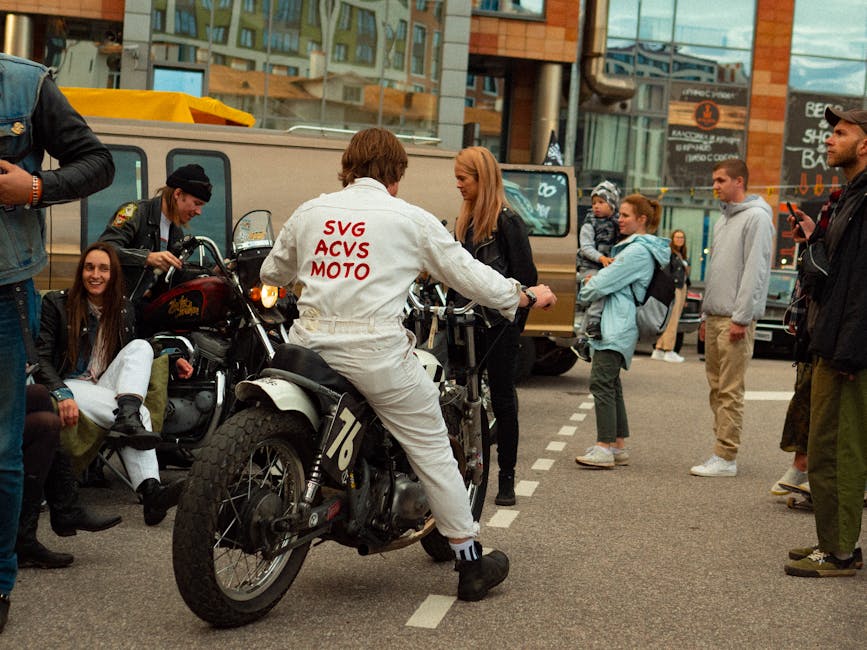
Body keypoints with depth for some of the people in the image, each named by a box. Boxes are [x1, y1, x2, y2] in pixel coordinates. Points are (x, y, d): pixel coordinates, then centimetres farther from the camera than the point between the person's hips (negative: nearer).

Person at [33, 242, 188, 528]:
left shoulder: (123, 309, 13)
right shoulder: (56, 303, -1)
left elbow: (134, 357, 24)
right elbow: (40, 358, -9)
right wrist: (61, 394, -27)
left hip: (106, 389, 5)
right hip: (69, 385, -5)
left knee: (141, 345, -26)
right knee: (139, 412, -31)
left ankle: (128, 419, -46)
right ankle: (150, 492, -47)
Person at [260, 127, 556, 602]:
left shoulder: (309, 212, 13)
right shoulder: (410, 219, 2)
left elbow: (272, 272, 26)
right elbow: (467, 274, 5)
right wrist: (527, 296, 21)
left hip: (309, 344, 4)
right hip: (375, 351, -3)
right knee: (432, 450, 7)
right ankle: (471, 565, 12)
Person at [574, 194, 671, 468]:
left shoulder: (637, 251, -15)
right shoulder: (631, 247, 19)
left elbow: (603, 284, -14)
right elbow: (614, 278, 27)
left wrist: (585, 290, 5)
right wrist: (594, 283, 8)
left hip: (617, 326, -11)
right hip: (614, 325, 11)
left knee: (601, 382, -13)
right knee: (611, 384, 13)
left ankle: (605, 447, -14)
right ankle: (618, 446, 17)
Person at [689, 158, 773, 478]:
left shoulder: (756, 218, -10)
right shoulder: (722, 220, 19)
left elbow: (756, 271, -16)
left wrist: (741, 317, -19)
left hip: (735, 319, -9)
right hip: (714, 317, 10)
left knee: (730, 391, -9)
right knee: (717, 386, 11)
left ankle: (726, 457, -7)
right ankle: (721, 449, 17)